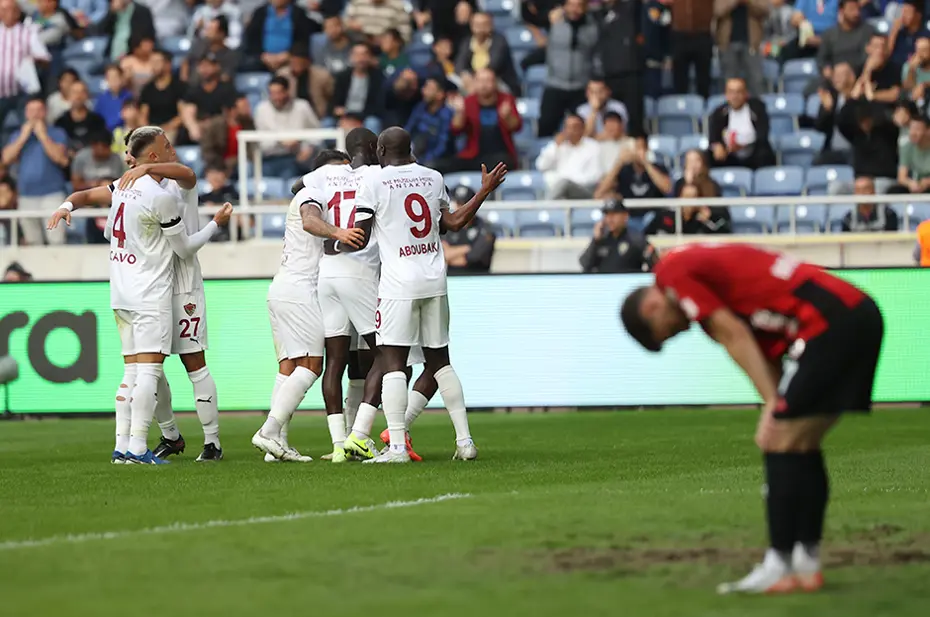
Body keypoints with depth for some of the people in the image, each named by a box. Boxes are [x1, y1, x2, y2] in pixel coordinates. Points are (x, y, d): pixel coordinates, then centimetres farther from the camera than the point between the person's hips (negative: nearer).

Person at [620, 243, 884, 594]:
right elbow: (767, 352, 20)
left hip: (829, 322, -10)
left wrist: (772, 405, -7)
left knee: (781, 443, -6)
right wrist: (776, 412, 10)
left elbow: (734, 336, -7)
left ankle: (779, 568, -5)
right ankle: (807, 565, 18)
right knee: (802, 446, 16)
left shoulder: (672, 270, 0)